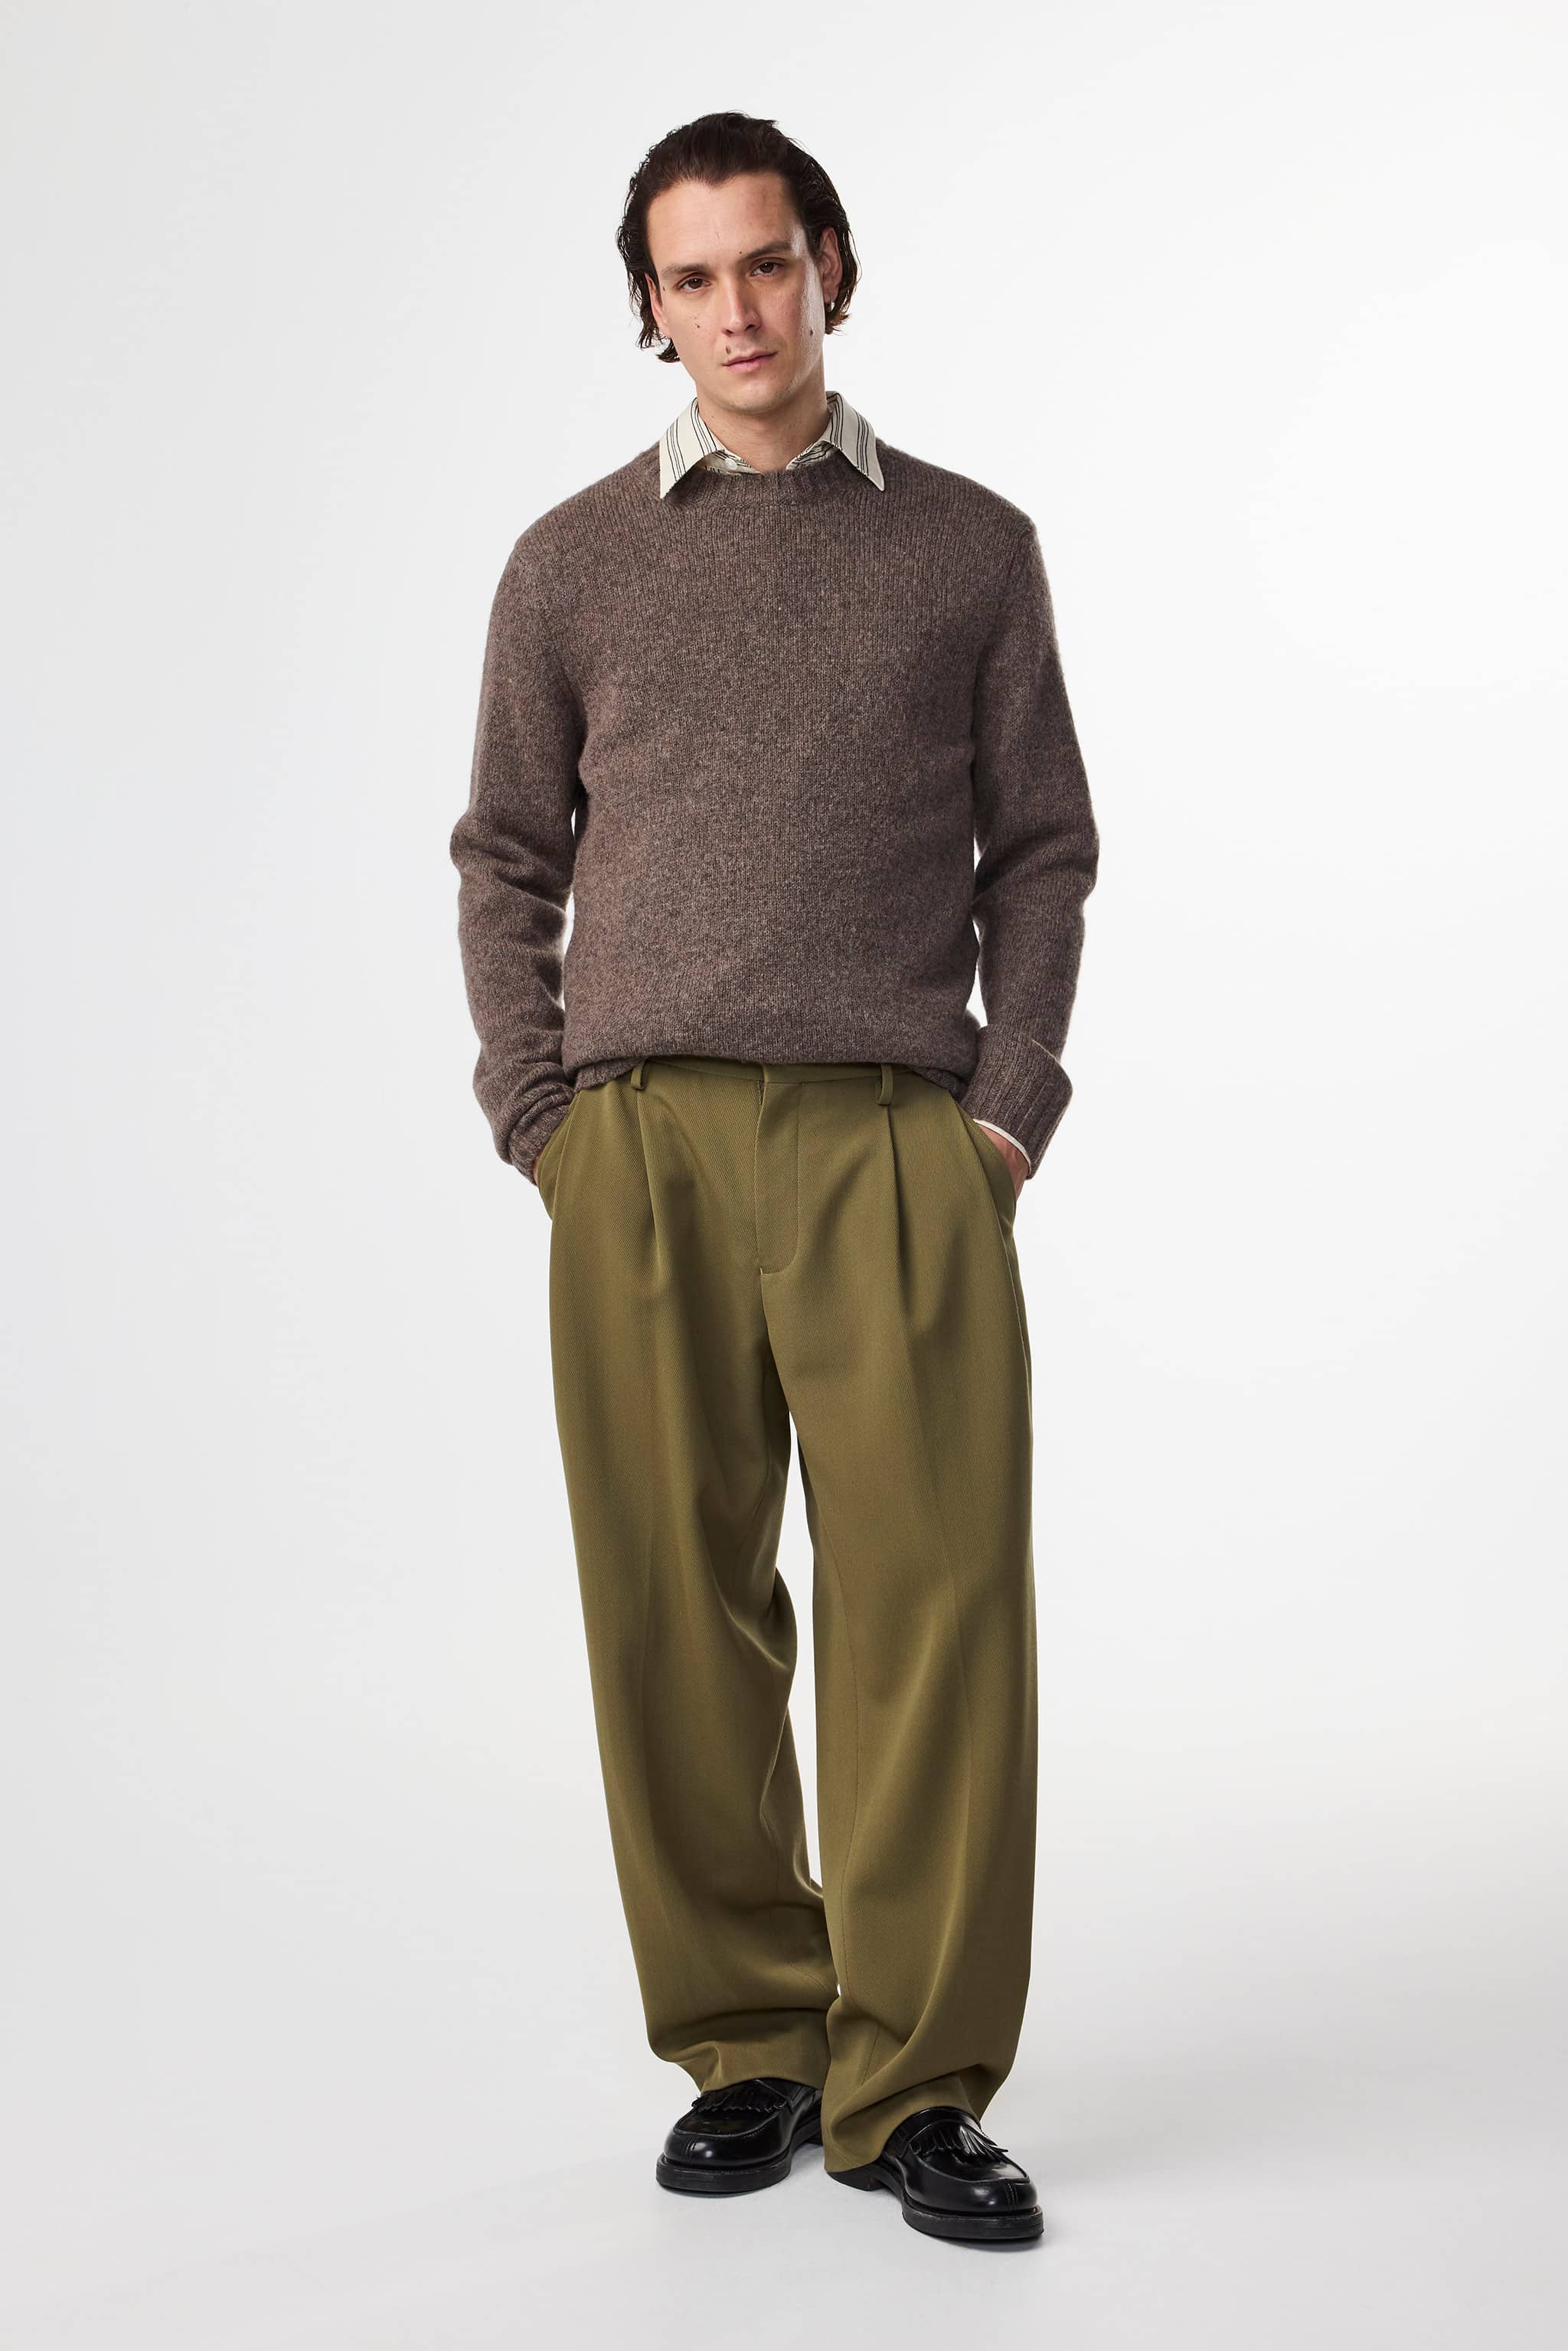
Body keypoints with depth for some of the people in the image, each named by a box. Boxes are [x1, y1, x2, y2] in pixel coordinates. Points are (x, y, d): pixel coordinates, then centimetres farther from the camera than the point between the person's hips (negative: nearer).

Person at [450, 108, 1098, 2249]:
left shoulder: (972, 546, 12)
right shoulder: (572, 562, 14)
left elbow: (1043, 850, 12)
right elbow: (506, 857, 15)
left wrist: (1011, 1108, 1)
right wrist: (542, 1118, 3)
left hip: (899, 1140, -1)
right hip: (641, 1143, 1)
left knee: (938, 1598, -7)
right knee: (676, 1610, 2)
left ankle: (916, 2087, 4)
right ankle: (745, 2048, 16)